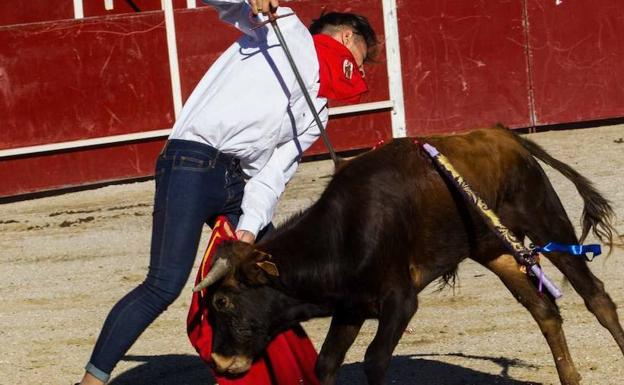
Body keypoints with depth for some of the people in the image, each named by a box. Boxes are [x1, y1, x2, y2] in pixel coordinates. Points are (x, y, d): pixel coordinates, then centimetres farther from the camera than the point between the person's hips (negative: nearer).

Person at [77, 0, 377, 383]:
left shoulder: (316, 115, 22)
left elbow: (272, 177, 11)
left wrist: (249, 228, -5)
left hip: (237, 185, 8)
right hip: (192, 164, -8)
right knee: (165, 285, -14)